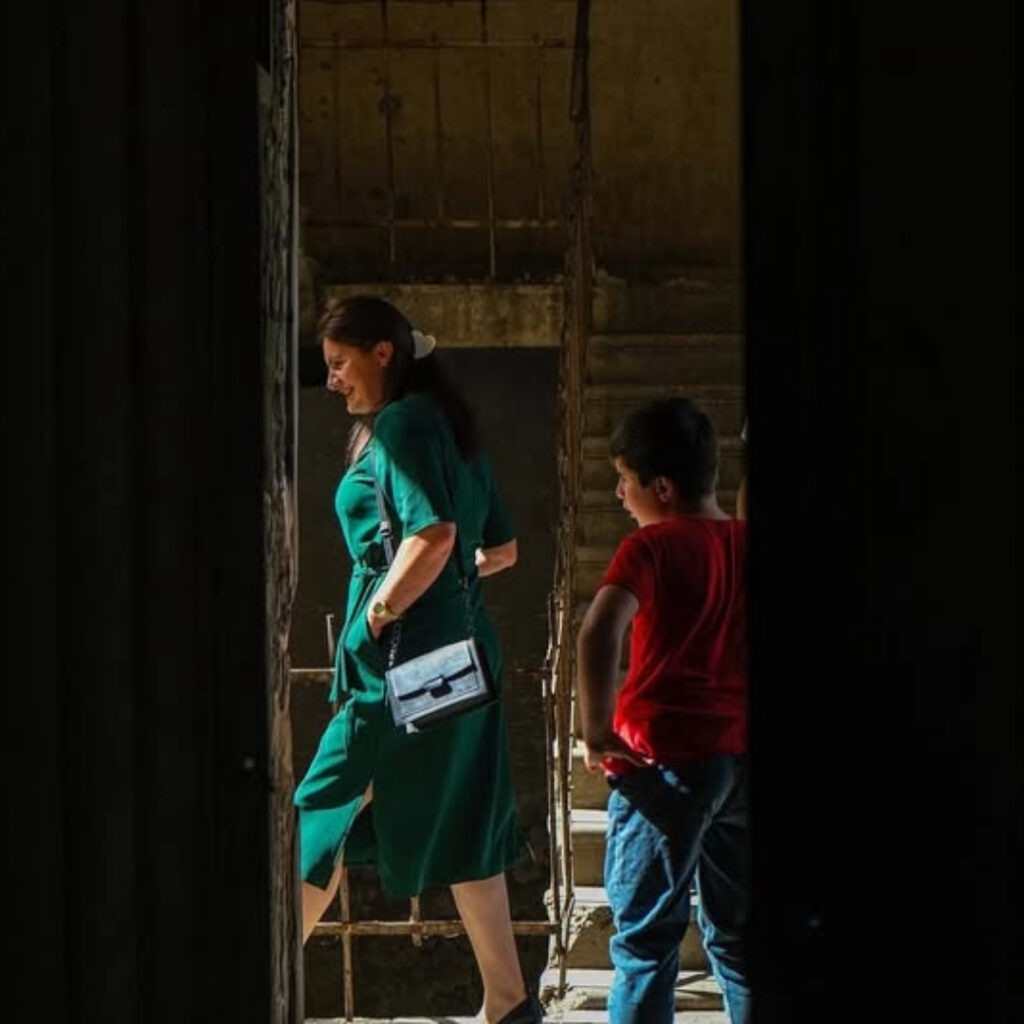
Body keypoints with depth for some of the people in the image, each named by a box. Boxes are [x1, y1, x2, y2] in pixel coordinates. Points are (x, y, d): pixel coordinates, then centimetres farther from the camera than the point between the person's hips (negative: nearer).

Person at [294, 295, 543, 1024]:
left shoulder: (402, 423, -11)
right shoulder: (449, 424, 16)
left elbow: (433, 534, -24)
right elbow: (503, 548, 20)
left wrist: (379, 612, -16)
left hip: (402, 662, -9)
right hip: (462, 650, 9)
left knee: (326, 817, -3)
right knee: (463, 825, 11)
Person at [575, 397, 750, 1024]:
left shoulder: (653, 548, -10)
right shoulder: (749, 545, 7)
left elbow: (600, 630, -27)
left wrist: (597, 731, -20)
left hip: (667, 760, -6)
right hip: (741, 759, 6)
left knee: (647, 937, 0)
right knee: (736, 933, 14)